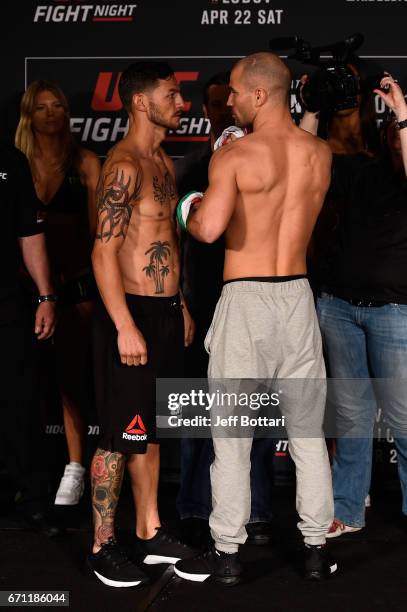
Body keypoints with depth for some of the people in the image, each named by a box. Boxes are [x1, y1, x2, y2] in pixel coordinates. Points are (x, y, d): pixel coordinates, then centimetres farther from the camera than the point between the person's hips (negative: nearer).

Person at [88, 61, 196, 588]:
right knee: (119, 437, -1)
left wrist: (181, 306, 21)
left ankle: (149, 532, 27)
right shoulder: (124, 165, -15)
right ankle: (103, 546, 12)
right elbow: (104, 253, -19)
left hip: (165, 311, 9)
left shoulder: (163, 161, 15)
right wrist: (125, 327, -22)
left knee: (150, 429, 16)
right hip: (131, 312, -9)